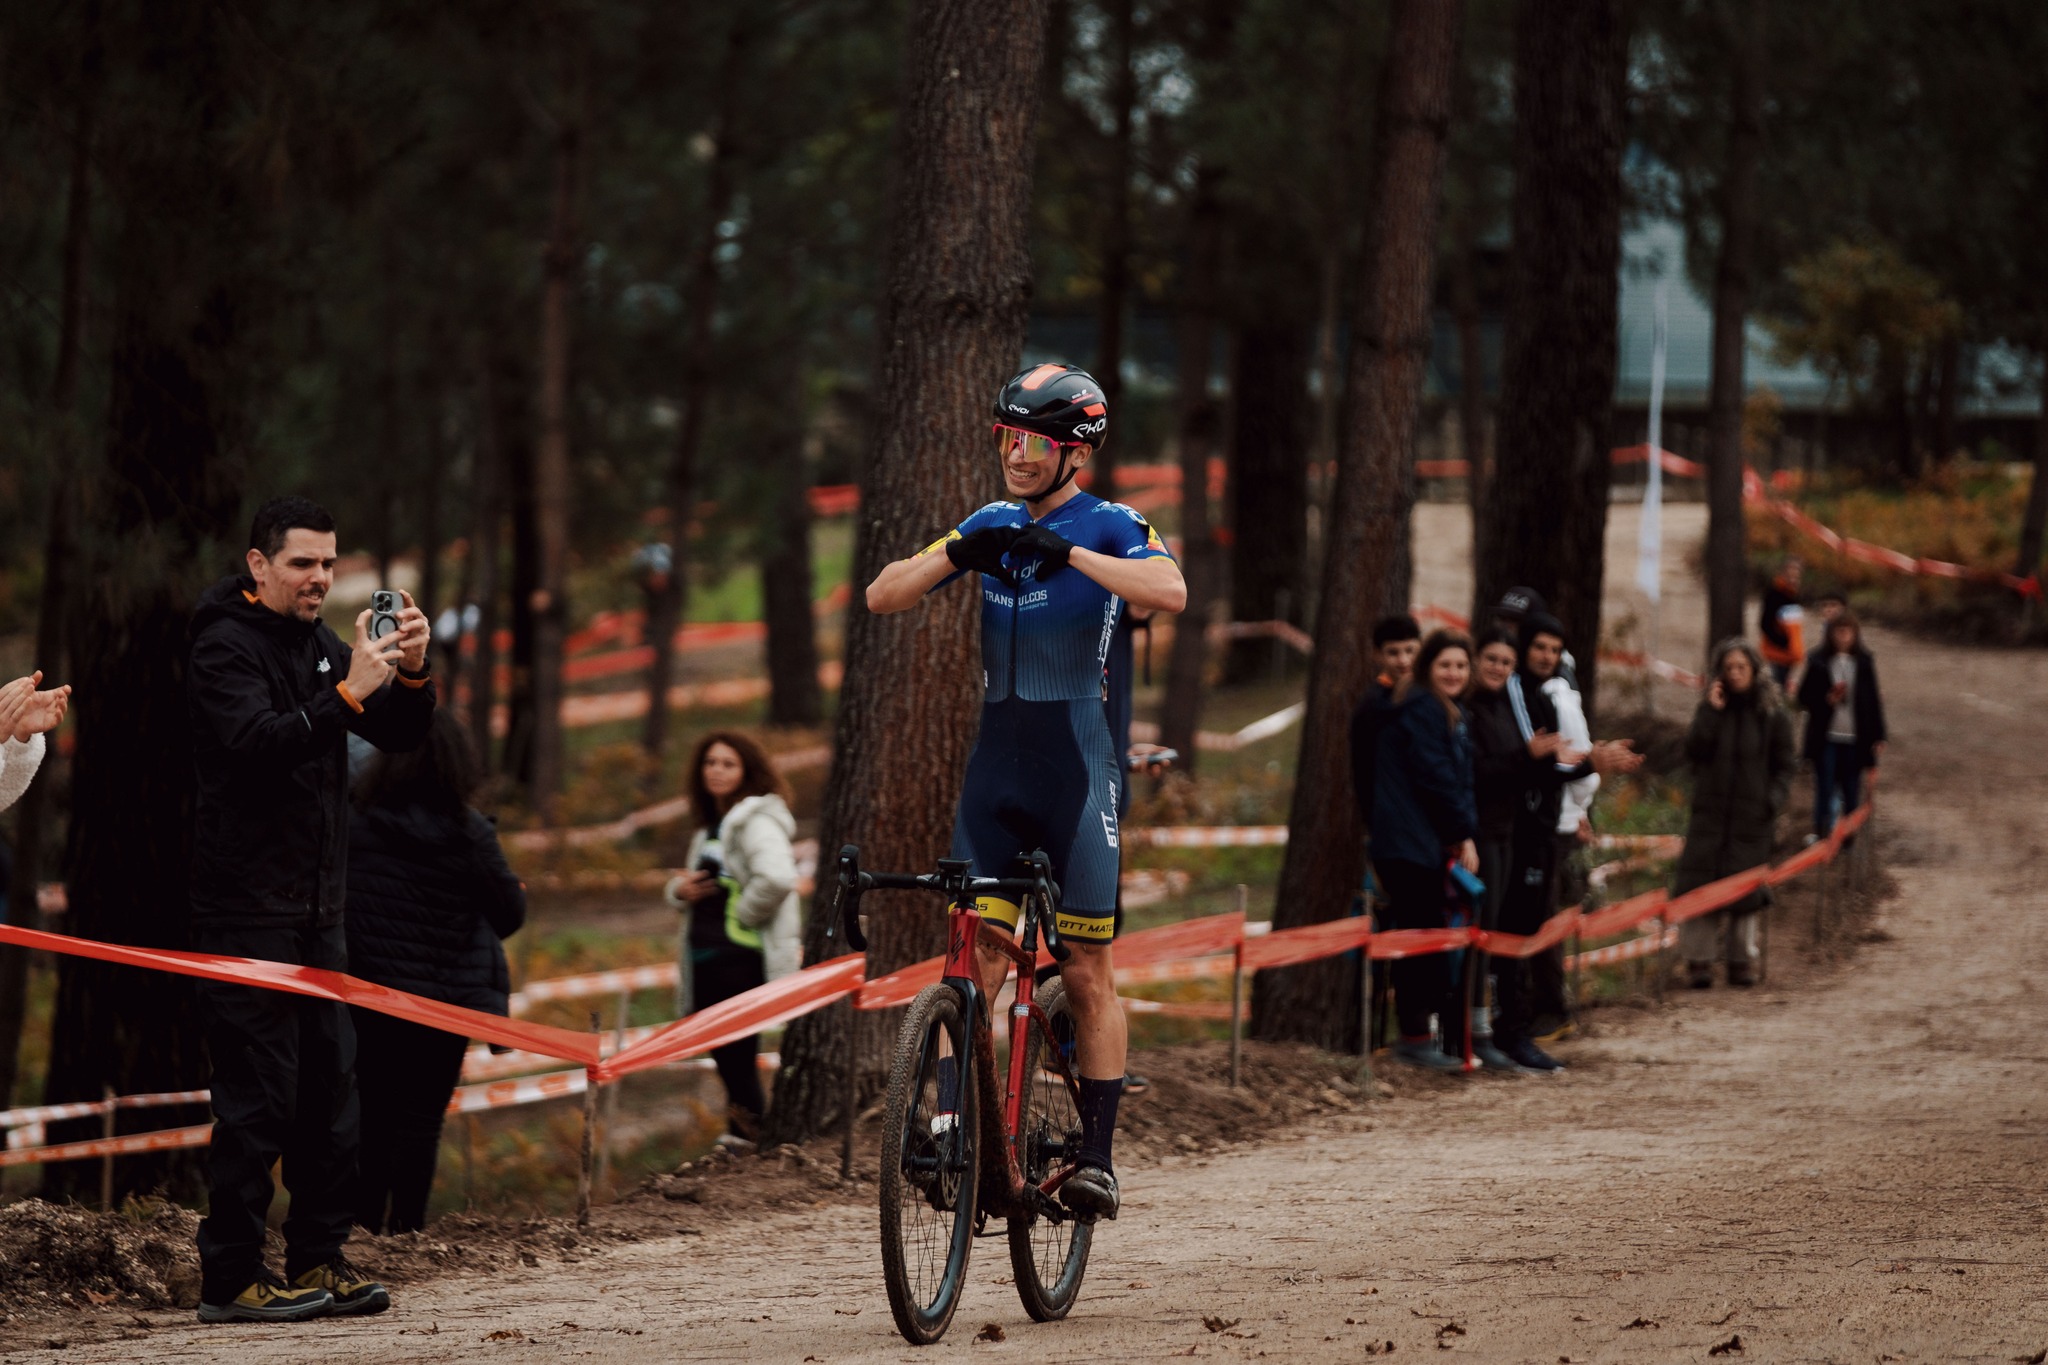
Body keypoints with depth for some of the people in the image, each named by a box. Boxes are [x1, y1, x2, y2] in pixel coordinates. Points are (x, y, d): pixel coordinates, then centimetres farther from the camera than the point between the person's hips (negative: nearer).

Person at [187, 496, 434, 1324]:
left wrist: (412, 673, -7)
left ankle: (318, 1262, 16)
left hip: (317, 910, 8)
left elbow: (401, 735, 13)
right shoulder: (226, 647, -10)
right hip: (249, 910, -8)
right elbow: (257, 742, -26)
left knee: (330, 1086, 9)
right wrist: (348, 693, -34)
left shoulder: (319, 646, 15)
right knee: (258, 1094, -9)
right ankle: (230, 1279, -6)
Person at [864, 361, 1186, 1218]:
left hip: (1075, 767, -4)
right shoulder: (992, 527, 11)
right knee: (975, 962, -2)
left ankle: (1096, 1157, 2)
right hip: (995, 762, 4)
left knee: (1087, 970, -2)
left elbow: (1169, 591, -25)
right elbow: (881, 598, 7)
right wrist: (955, 555, -11)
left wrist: (1067, 551, -28)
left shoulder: (1108, 527, -4)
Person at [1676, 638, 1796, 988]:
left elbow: (1784, 766, 6)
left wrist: (1773, 801, -9)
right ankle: (1699, 959, -2)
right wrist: (1712, 713, -12)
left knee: (1745, 888, 1)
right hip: (1711, 812, 1)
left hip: (1751, 816, -1)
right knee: (1700, 884, -6)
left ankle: (1741, 959, 11)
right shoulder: (1710, 708, 7)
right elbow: (1693, 752, -6)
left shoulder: (1773, 715, 3)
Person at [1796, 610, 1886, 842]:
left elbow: (1873, 700, 7)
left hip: (1855, 737, 2)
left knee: (1852, 792, 8)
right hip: (1826, 738, -2)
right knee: (1825, 789, 1)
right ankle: (1821, 834, 12)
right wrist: (1827, 700, -18)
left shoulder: (1864, 662, 2)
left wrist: (1878, 736, 4)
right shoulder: (1819, 662, -4)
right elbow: (1805, 696, 1)